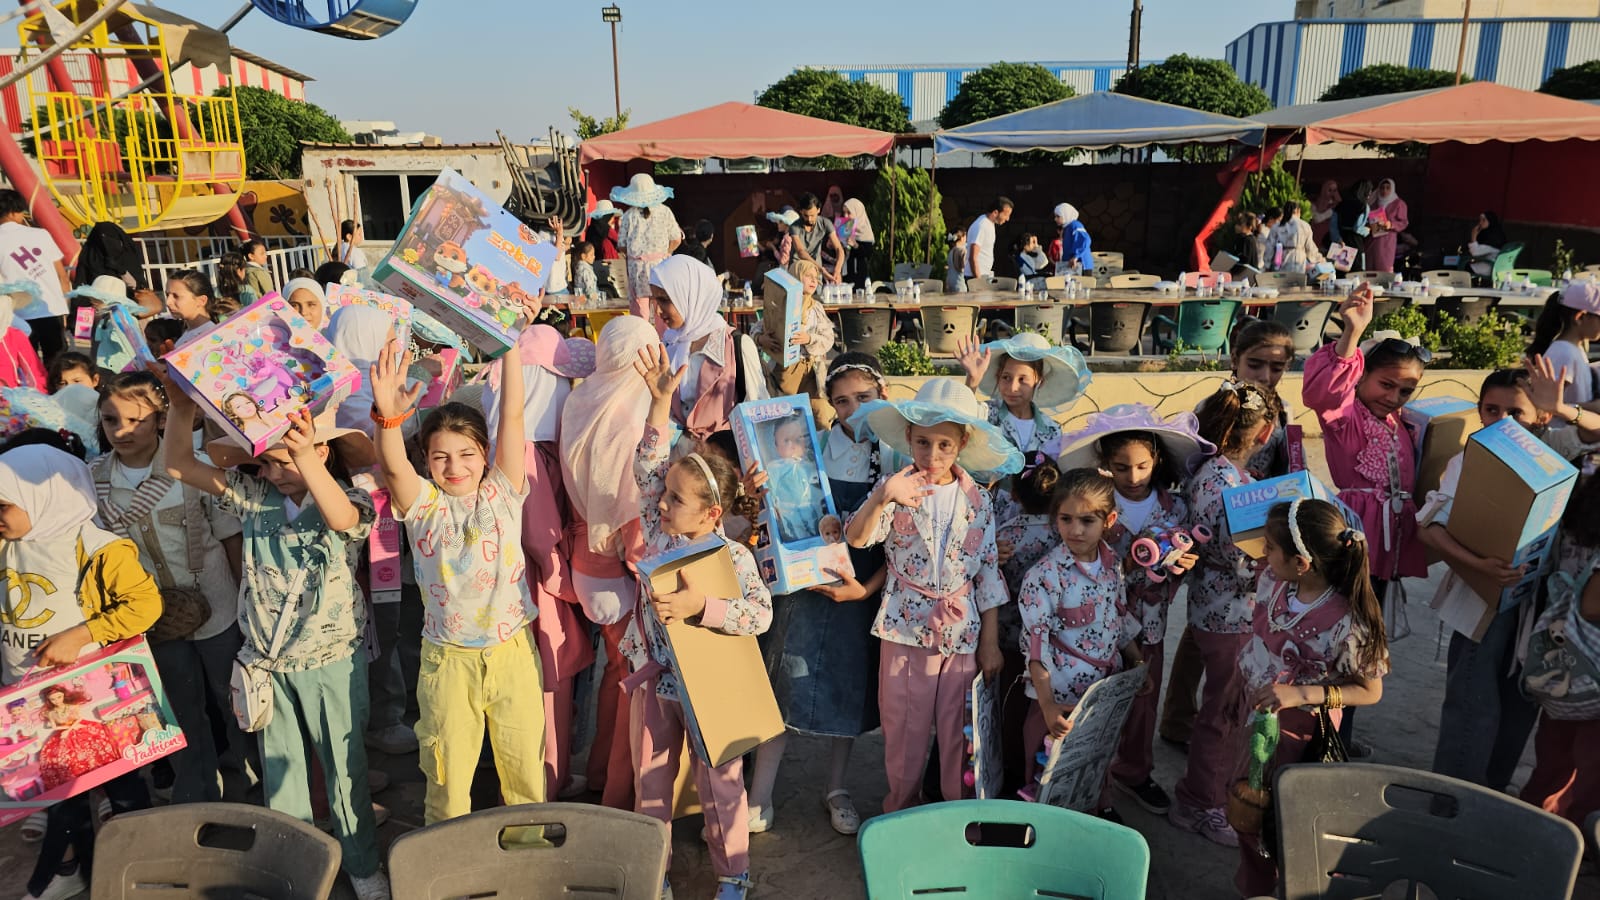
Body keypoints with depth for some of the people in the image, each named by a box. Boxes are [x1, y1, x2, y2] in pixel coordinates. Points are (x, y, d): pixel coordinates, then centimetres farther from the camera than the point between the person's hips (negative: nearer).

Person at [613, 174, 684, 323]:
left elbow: (621, 246, -1)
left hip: (637, 266, -1)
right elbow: (676, 239, 1)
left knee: (639, 305, 5)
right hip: (661, 266, 1)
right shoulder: (664, 212, -1)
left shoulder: (629, 216, -5)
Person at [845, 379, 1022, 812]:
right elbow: (857, 538, -21)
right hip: (905, 627, -1)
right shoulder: (896, 488, -5)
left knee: (959, 729, 10)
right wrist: (880, 498, -40)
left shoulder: (977, 500, 1)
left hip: (963, 630, 1)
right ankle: (901, 808, 30)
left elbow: (989, 572, 6)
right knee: (904, 728, 9)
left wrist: (990, 641, 5)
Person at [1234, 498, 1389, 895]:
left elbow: (1370, 691, -19)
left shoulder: (1345, 622, -31)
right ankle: (1253, 888, 50)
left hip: (1297, 739, -6)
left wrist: (1302, 694, -31)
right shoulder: (1273, 581, -14)